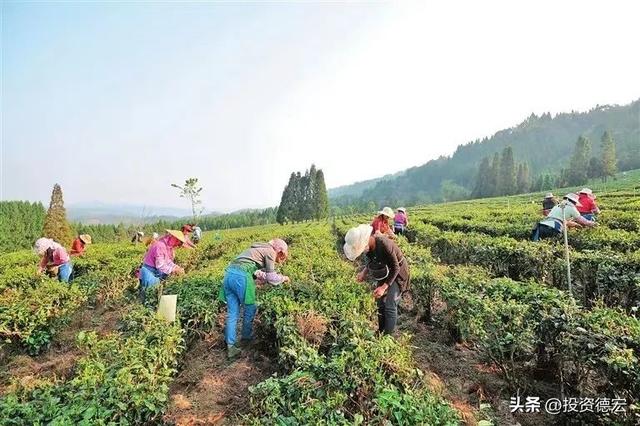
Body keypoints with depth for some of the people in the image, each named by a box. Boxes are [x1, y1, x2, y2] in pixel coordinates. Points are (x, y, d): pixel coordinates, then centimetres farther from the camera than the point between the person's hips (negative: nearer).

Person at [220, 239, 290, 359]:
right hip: (241, 276, -8)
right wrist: (283, 278, 19)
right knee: (250, 309, 13)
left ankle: (230, 346, 10)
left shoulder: (259, 249, 28)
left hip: (229, 273, 8)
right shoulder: (270, 251, 4)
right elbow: (271, 278, 4)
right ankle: (246, 337, 30)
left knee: (232, 313, 10)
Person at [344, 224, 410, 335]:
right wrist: (364, 272, -11)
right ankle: (380, 331, 26)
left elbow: (395, 268, -25)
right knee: (380, 303, 12)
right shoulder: (368, 246, -14)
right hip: (384, 273, 7)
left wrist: (384, 287, -28)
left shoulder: (384, 245, -36)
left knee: (390, 305, -9)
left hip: (397, 273, -7)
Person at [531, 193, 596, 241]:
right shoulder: (571, 207, 11)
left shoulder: (557, 206, 30)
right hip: (552, 229, -7)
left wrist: (576, 225, 53)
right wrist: (592, 223, 39)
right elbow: (581, 220, 21)